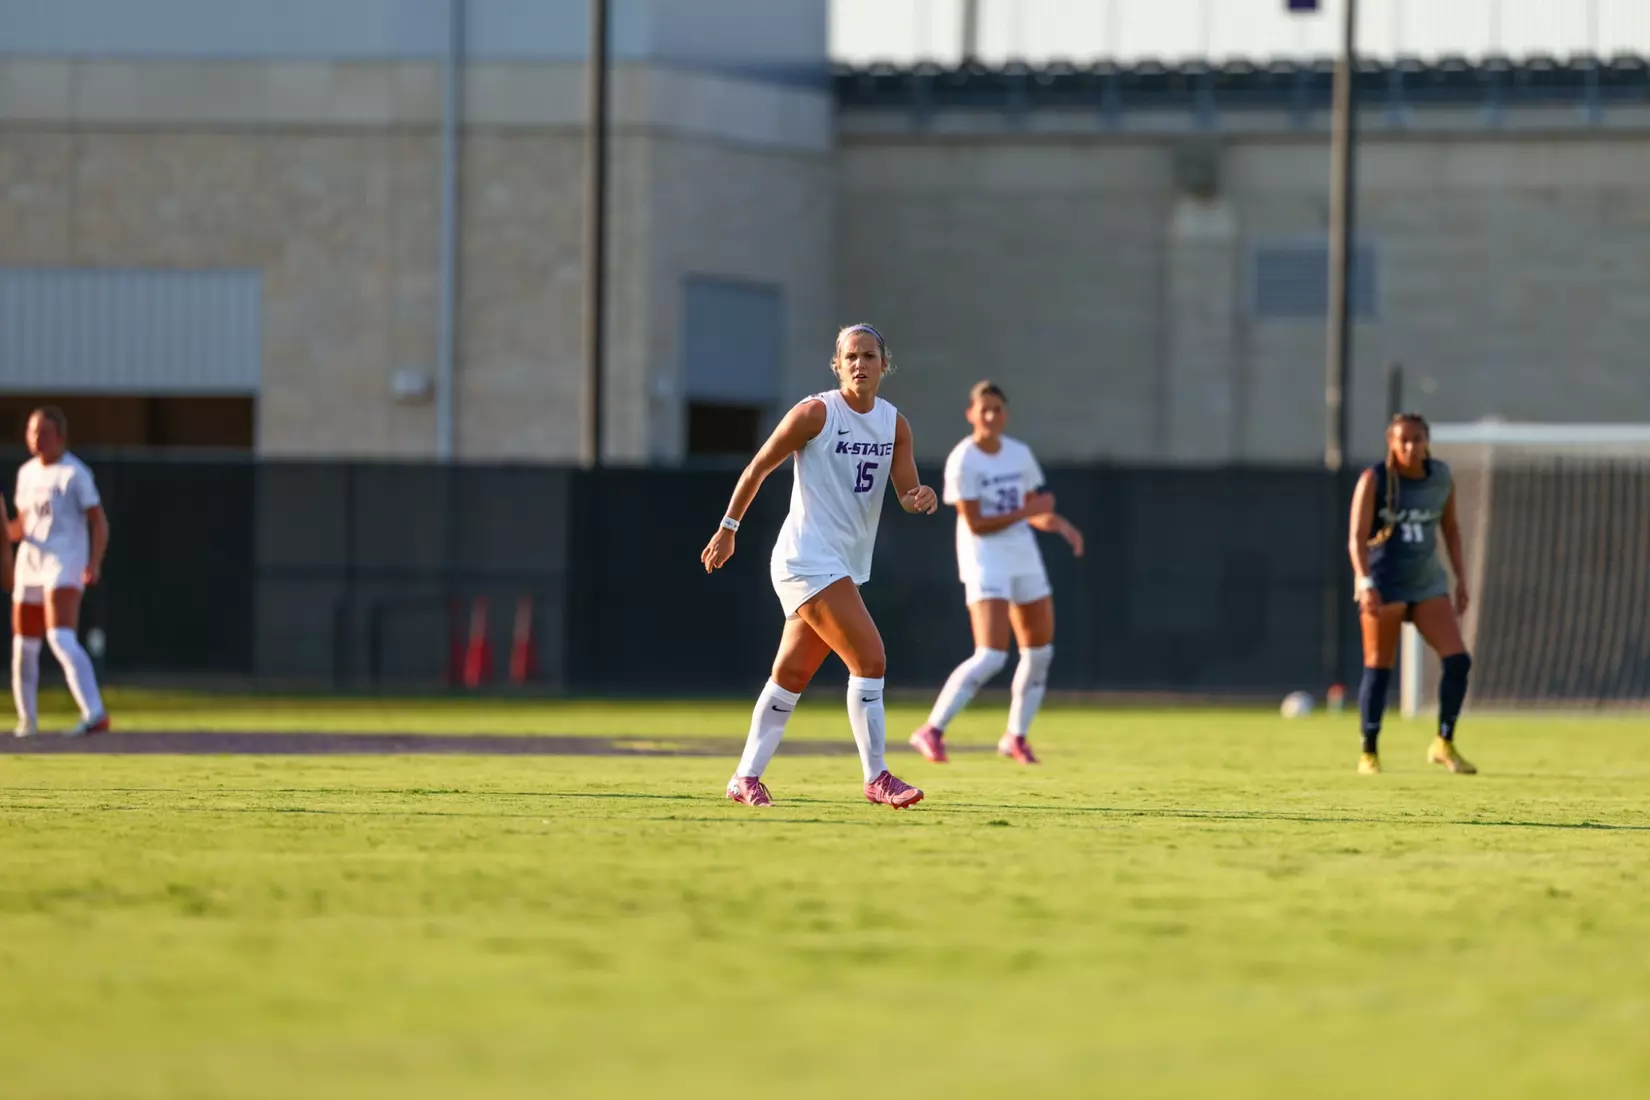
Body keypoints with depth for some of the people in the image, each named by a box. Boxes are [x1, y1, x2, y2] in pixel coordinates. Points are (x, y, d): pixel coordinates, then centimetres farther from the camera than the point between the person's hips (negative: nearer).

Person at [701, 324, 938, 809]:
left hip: (846, 564, 7)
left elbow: (906, 491, 5)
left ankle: (746, 777, 21)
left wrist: (920, 497, -19)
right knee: (869, 659, -15)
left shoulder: (894, 424, 6)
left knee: (791, 675, 12)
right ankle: (876, 778, -8)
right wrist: (727, 529, -1)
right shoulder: (816, 413, -12)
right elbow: (759, 467, -4)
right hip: (808, 559, -7)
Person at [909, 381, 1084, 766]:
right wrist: (1028, 511, -18)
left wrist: (1059, 524, -6)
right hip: (984, 560, -7)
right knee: (991, 657, -19)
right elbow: (975, 524, -17)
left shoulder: (1020, 454, 7)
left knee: (1039, 652, 11)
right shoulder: (963, 461, -13)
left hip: (1023, 557, 7)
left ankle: (1016, 738, 27)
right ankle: (932, 731, -12)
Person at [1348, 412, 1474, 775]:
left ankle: (1444, 744, 7)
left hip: (1427, 582, 4)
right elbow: (1357, 538, -15)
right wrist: (1365, 584, -28)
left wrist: (1461, 579, 13)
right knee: (1378, 668, -1)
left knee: (1457, 660, -8)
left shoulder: (1442, 478, 4)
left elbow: (1450, 528, 18)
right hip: (1384, 585, -4)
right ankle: (1369, 754, 12)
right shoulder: (1374, 480, -10)